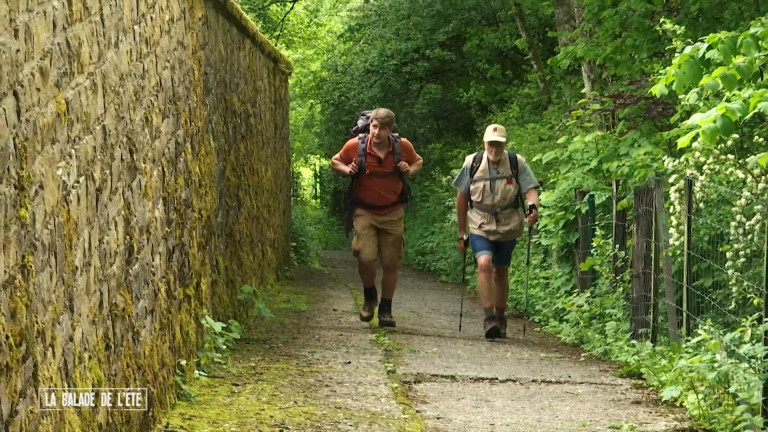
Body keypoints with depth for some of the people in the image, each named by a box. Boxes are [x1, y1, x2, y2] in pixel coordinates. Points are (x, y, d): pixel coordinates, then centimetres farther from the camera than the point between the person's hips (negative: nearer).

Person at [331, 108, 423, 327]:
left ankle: (385, 310, 19)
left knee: (391, 264, 3)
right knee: (366, 257, -18)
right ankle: (369, 296, 11)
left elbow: (418, 162, 16)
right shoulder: (355, 146, -8)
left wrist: (409, 170, -7)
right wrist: (347, 170, -12)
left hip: (392, 213, 2)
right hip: (364, 211, -1)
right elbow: (335, 161, 10)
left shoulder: (403, 147, -5)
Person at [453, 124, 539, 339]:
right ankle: (489, 318, -23)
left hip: (508, 227, 1)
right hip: (480, 226, -1)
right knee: (484, 265, -22)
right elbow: (462, 198, 4)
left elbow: (530, 189, -12)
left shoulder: (517, 164, -7)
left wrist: (533, 206, -36)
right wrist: (462, 233, 6)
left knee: (501, 272, 12)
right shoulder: (472, 164, -5)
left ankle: (500, 318, 29)